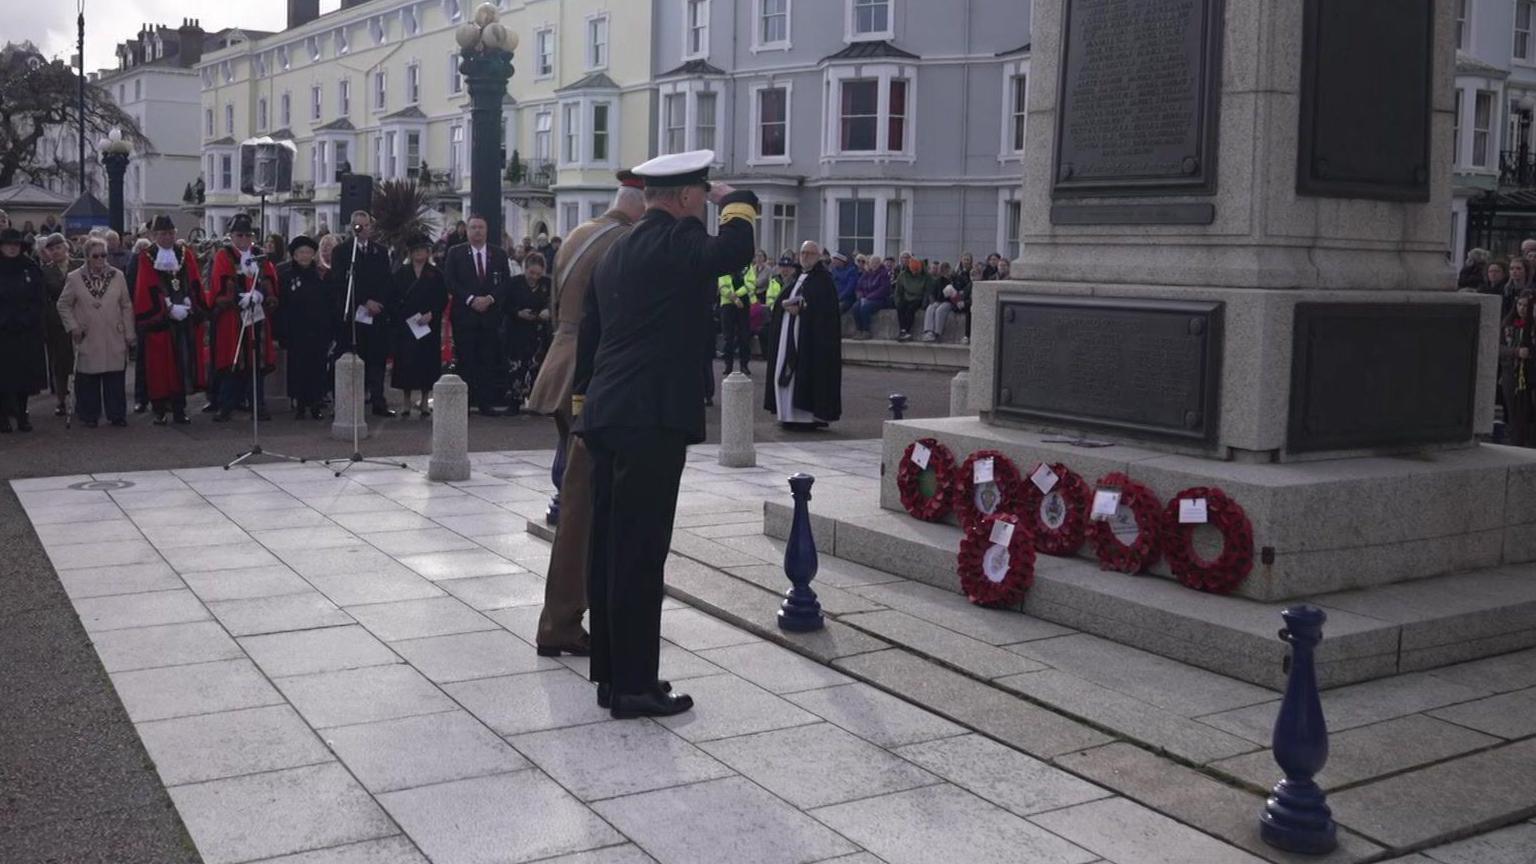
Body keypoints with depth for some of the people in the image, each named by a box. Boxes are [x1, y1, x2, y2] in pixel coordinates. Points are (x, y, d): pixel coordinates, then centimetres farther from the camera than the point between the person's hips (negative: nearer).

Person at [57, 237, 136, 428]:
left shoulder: (117, 276, 3)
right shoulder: (74, 279, 0)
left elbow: (127, 307, 6)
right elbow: (63, 305, 9)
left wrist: (129, 334, 4)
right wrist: (73, 326, -1)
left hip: (114, 339, 1)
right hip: (88, 339, -1)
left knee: (116, 378, 1)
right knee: (88, 379, 2)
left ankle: (117, 414, 12)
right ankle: (89, 416, 13)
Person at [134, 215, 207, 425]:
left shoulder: (186, 254, 10)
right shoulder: (146, 257, -1)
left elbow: (195, 284, 6)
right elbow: (148, 289, -7)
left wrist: (189, 305, -9)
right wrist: (169, 308, -14)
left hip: (187, 319, 3)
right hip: (159, 320, -3)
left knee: (184, 364, 4)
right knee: (160, 367, 0)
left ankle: (179, 409, 12)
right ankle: (160, 411, 6)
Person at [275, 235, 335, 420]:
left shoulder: (322, 275, 6)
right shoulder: (285, 275, 3)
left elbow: (333, 304, 6)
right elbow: (280, 305, 0)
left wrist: (334, 327, 0)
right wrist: (281, 332, -5)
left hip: (319, 331, 1)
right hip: (296, 332, -1)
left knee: (318, 367, 0)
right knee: (298, 368, 1)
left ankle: (316, 404, 7)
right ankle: (300, 405, 9)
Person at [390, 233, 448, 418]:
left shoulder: (435, 274, 5)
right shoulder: (401, 272, 8)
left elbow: (443, 299, 0)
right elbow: (394, 298, 6)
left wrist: (431, 314, -13)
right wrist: (398, 317, -8)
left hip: (429, 325, 0)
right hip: (405, 324, 0)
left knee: (427, 360, 1)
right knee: (406, 361, -1)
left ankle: (425, 401, 10)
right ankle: (406, 401, 6)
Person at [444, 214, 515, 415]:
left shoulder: (499, 255, 10)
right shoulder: (456, 253, 5)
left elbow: (506, 283, 5)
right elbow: (450, 282, -2)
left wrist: (490, 298, -10)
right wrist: (471, 299, -12)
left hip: (490, 314, 2)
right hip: (464, 315, -2)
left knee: (489, 361, 0)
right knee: (465, 361, -1)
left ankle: (486, 403, 4)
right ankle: (464, 403, 2)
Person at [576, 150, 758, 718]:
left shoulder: (617, 252, 19)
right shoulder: (675, 240, -8)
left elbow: (589, 334, 23)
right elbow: (732, 252, -26)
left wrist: (588, 401, 31)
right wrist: (737, 201, -5)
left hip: (606, 416, 9)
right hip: (652, 418, -9)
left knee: (610, 548, 12)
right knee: (640, 552, -6)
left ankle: (611, 674, 21)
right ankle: (634, 687, 0)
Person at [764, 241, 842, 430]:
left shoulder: (823, 279, -3)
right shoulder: (797, 276, 19)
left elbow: (823, 306, -15)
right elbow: (780, 299, 12)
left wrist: (800, 307, -17)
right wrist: (786, 304, -10)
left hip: (813, 335, -7)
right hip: (789, 331, 8)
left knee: (806, 371, -10)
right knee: (785, 372, 4)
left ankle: (811, 415, -7)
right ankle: (789, 415, 8)